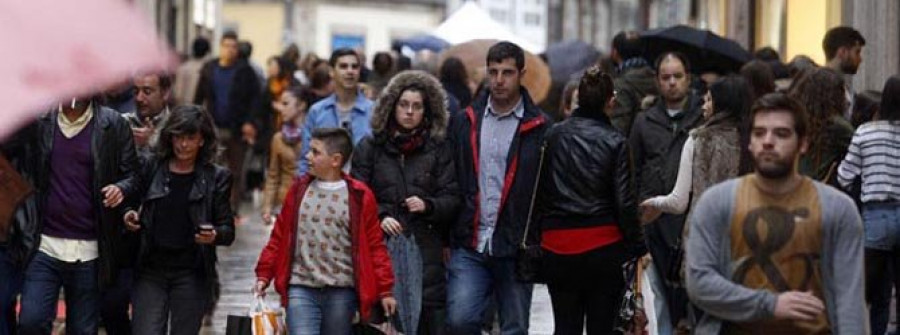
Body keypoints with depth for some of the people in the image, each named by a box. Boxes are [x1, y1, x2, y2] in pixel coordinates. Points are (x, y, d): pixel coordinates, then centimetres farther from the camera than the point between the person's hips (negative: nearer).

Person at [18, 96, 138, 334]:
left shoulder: (113, 125, 2)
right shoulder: (40, 122, 5)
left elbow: (133, 174, 5)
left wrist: (122, 188, -18)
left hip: (89, 251, 0)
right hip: (45, 245, 1)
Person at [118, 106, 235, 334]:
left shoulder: (215, 178, 2)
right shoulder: (152, 169, 4)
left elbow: (228, 230, 2)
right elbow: (132, 201, 18)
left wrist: (214, 235, -20)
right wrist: (128, 216, -5)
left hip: (192, 275, -1)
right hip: (151, 270, 1)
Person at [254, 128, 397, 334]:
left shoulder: (359, 197, 0)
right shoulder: (299, 190, 7)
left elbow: (375, 246, 1)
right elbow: (279, 237, 11)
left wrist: (384, 290, -1)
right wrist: (264, 275, 7)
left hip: (341, 293, -1)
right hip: (301, 290, 1)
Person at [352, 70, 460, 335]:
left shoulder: (439, 149, 11)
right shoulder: (370, 147, 11)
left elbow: (452, 197, 6)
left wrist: (427, 206, -12)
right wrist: (379, 217, -10)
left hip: (425, 247, 0)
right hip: (381, 245, 0)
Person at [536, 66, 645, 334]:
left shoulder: (553, 136, 1)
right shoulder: (614, 142, -8)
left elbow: (540, 192, 3)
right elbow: (624, 202, -8)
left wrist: (539, 233, 12)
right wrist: (637, 248, 0)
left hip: (557, 246, 3)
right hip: (603, 246, -3)